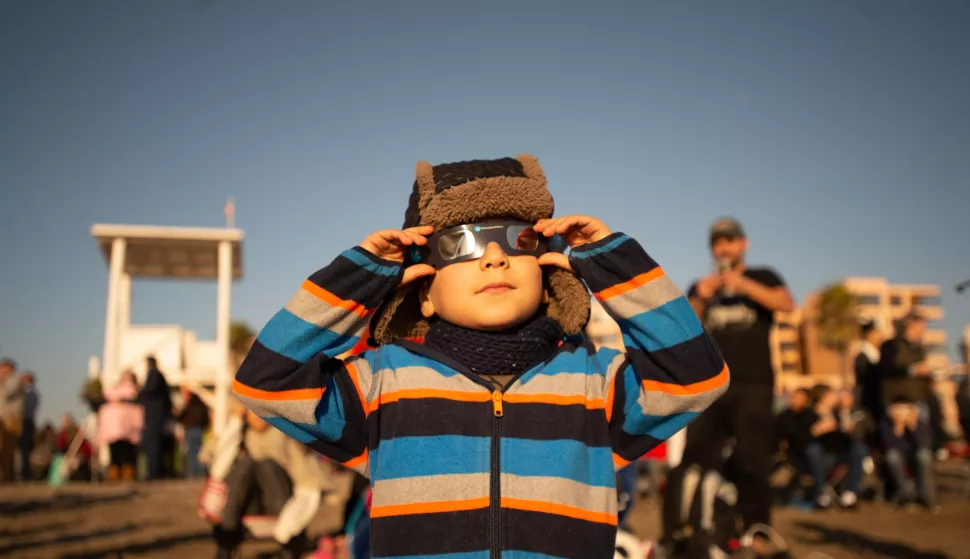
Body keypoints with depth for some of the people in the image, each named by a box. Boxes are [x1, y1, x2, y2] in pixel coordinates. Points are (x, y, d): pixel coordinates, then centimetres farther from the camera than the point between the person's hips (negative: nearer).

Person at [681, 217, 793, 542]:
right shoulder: (702, 287, 20)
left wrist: (744, 285, -20)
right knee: (695, 460, -2)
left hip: (753, 385, -3)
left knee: (751, 461, -5)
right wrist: (700, 300, -9)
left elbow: (786, 304, -8)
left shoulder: (762, 278, 13)